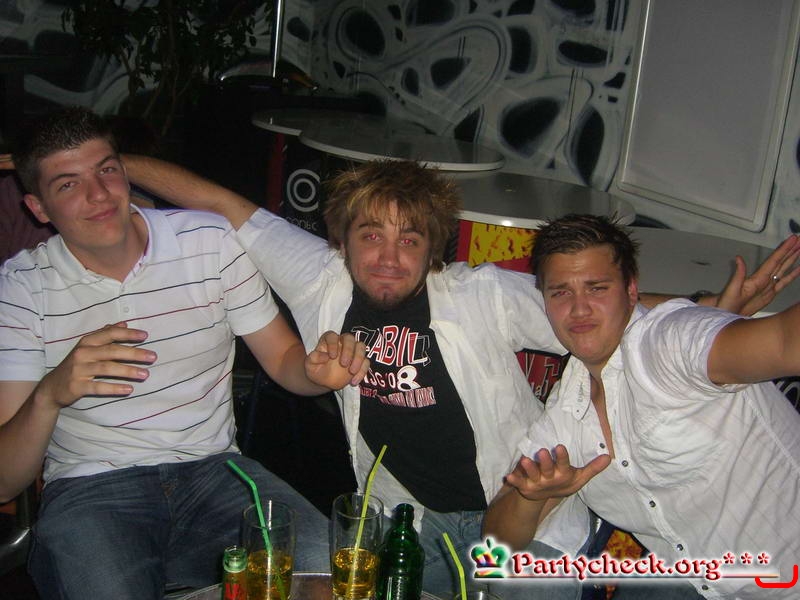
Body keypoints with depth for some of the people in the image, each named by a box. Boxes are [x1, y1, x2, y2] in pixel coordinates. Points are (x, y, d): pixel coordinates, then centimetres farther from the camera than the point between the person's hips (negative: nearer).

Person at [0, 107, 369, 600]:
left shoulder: (210, 240, 4)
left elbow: (284, 359, 11)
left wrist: (320, 370, -15)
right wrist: (50, 394, -26)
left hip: (214, 468, 3)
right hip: (91, 489, -2)